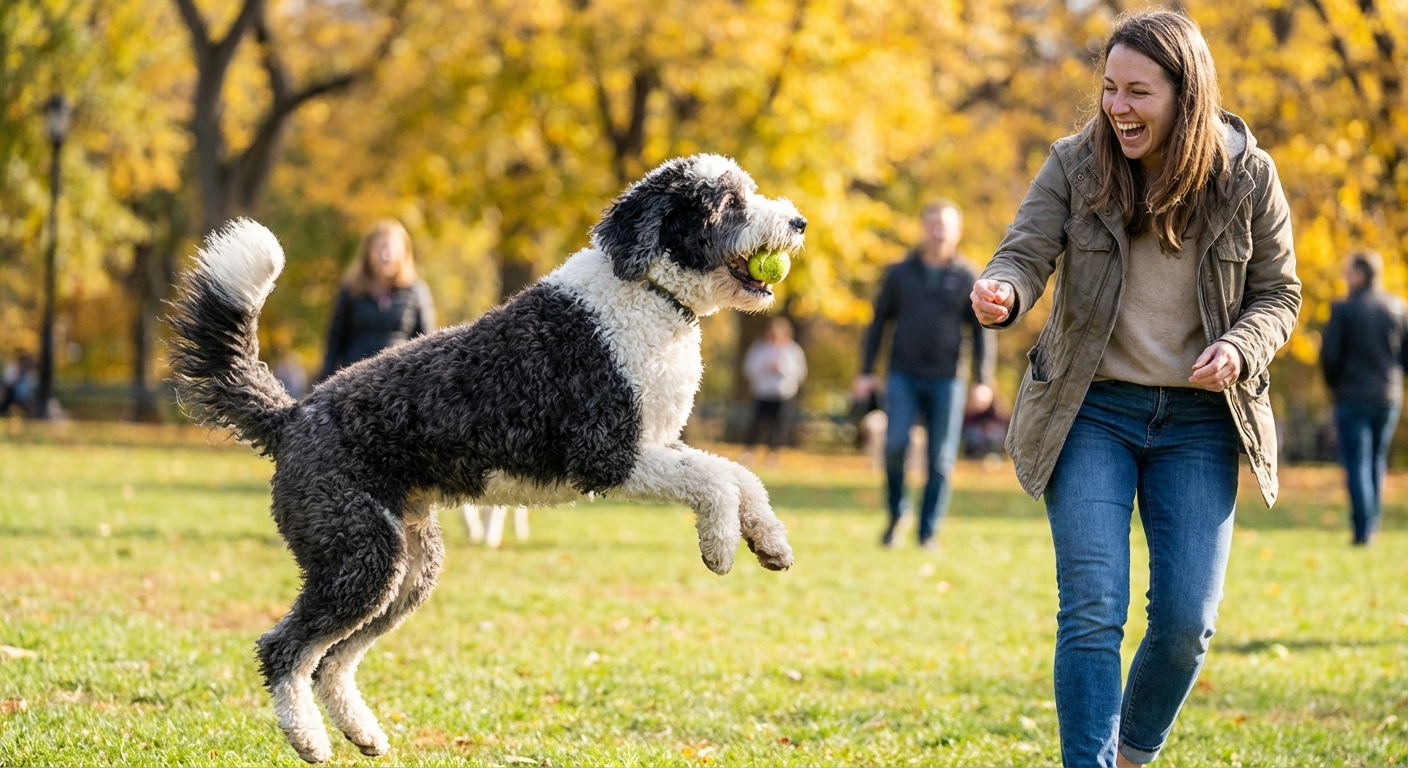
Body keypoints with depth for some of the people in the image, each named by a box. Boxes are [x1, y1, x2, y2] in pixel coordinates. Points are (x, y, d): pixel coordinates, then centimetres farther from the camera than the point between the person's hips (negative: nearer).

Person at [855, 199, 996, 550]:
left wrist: (983, 381, -5)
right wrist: (866, 372, 6)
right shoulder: (900, 273, 8)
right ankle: (895, 514, 6)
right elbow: (879, 322, 12)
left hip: (946, 380, 0)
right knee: (896, 444, -15)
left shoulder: (968, 278, 4)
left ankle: (929, 532, 8)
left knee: (941, 460, 0)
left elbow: (983, 332, 5)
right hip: (903, 376, 0)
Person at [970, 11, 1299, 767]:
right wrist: (1000, 292, -37)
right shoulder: (1075, 165, -5)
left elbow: (1278, 294, 4)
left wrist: (1239, 349, -18)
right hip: (1091, 411, -1)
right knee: (1092, 611, -11)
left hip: (1198, 420, 1)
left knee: (1187, 618, -1)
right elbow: (1027, 252, -13)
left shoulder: (1246, 177, -4)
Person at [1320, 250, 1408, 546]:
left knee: (1357, 464, -2)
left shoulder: (1344, 309, -10)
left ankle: (1363, 529, -9)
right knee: (1377, 462, 16)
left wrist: (1335, 384, 8)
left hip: (1353, 397, -4)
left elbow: (1329, 354, -9)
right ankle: (1372, 525, 16)